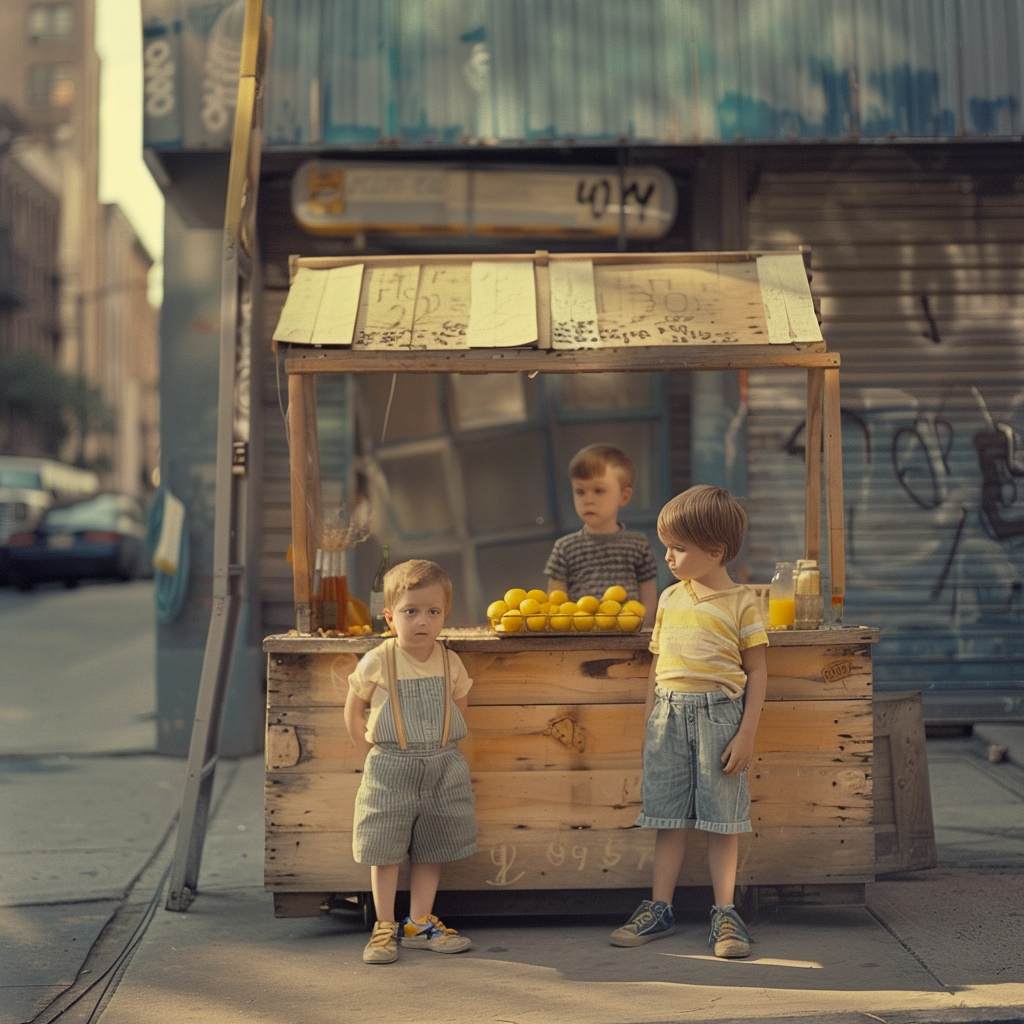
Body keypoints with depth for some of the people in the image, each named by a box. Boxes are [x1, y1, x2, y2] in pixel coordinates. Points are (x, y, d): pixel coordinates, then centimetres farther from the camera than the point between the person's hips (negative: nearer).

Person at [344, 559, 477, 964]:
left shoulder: (450, 662, 0)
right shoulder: (376, 663, -9)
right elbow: (354, 712, 1)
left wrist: (440, 748, 5)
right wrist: (376, 753, -2)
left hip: (442, 768, 3)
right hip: (390, 771, -3)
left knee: (431, 847, 10)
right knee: (385, 848, 2)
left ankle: (420, 923, 20)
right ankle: (384, 927, 12)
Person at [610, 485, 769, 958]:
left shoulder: (741, 603, -3)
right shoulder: (670, 599, 11)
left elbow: (757, 672, -3)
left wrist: (746, 734, -8)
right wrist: (650, 723, 13)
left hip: (719, 713, -4)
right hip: (669, 714, 4)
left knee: (722, 817, 2)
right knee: (667, 816, 7)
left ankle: (725, 913, 10)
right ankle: (659, 910, 15)